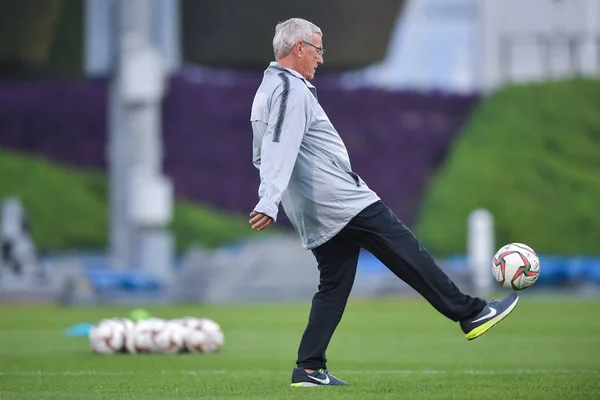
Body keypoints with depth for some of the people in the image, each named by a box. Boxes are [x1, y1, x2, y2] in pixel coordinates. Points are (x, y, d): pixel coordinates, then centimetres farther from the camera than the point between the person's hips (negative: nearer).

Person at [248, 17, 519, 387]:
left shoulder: (265, 93, 19)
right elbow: (279, 149, -23)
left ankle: (309, 368, 3)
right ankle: (471, 314, -6)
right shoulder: (291, 88, -12)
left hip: (315, 218, 10)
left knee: (334, 285, 10)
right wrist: (270, 204, -31)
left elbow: (263, 156, 27)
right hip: (345, 203, -10)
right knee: (409, 255, -7)